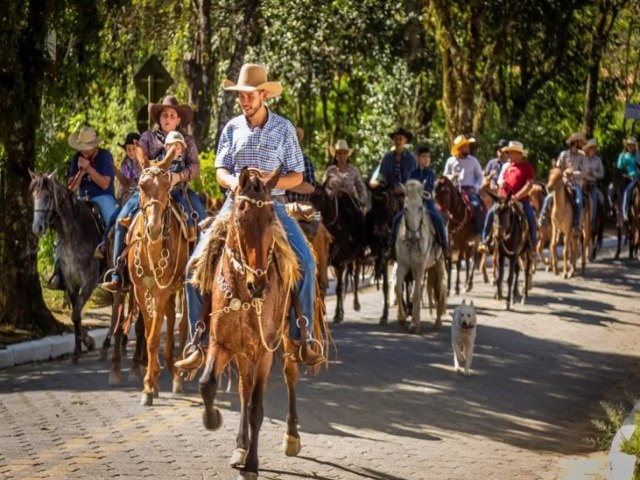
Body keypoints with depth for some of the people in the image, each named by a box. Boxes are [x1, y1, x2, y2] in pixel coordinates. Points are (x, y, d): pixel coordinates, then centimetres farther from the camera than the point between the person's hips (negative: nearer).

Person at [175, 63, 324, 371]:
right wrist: (232, 182, -18)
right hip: (236, 204, 2)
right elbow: (220, 171, 6)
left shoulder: (283, 128, 1)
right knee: (195, 266, -11)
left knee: (306, 262, -23)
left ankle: (299, 339, -13)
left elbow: (296, 176, 1)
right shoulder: (232, 129, 7)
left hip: (272, 205, -2)